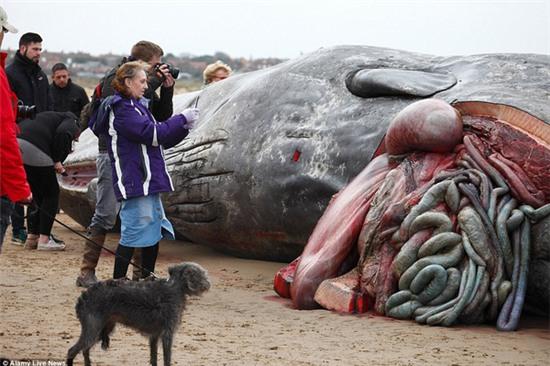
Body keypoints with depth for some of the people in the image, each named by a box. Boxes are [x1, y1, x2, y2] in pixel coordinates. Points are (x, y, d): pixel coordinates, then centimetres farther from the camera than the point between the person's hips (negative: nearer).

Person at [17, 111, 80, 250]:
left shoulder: (50, 117, 34)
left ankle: (32, 238, 21)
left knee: (37, 193, 20)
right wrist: (57, 161, -5)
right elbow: (62, 133, -13)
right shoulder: (71, 122, 11)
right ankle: (44, 240, 3)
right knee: (51, 193, 6)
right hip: (34, 149, -8)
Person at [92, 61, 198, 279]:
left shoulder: (137, 106, 19)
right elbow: (152, 134, -20)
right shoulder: (122, 109, -12)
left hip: (148, 183, 10)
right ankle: (118, 281, -3)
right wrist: (181, 118, -12)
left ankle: (147, 278, 24)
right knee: (134, 232, -8)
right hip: (134, 183, -10)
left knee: (154, 231, 15)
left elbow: (162, 140, 19)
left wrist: (184, 126, 4)